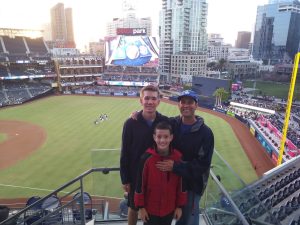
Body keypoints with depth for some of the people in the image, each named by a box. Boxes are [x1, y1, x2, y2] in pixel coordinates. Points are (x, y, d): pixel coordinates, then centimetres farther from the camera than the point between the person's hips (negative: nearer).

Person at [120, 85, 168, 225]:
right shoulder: (131, 123, -13)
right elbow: (125, 153, -8)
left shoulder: (165, 122, -10)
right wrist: (125, 179, -5)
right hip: (136, 174, -1)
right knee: (134, 207, 18)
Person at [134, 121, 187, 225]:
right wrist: (141, 207, -5)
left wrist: (179, 206, 2)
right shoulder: (146, 158, -18)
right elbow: (140, 183, -10)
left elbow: (181, 183, -2)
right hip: (150, 208, -2)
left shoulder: (178, 157, -12)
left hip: (169, 208, 2)